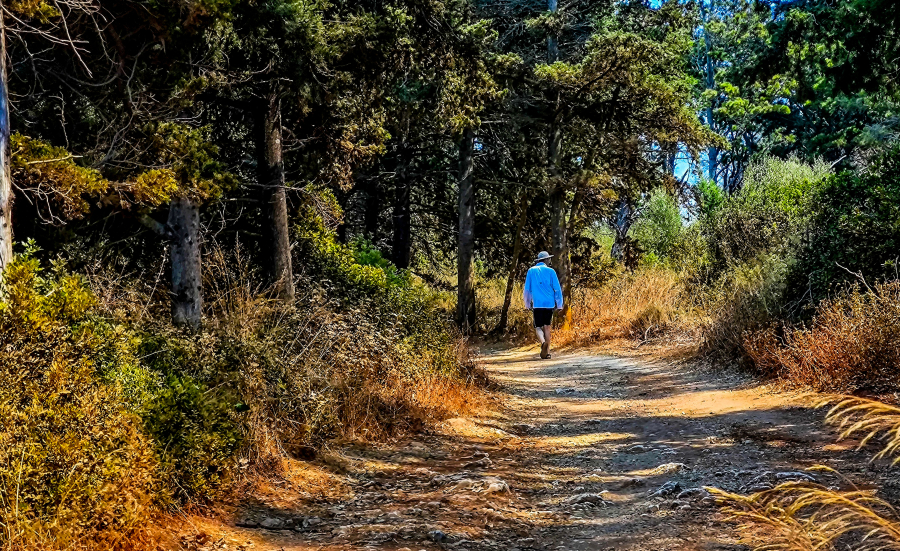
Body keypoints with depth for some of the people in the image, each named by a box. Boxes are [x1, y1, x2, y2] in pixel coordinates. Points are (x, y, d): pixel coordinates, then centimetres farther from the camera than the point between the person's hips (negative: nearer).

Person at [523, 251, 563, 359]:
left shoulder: (531, 271, 6)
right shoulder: (550, 271, 2)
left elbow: (527, 290, 9)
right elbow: (557, 289, 1)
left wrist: (528, 304, 18)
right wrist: (559, 304, 8)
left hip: (537, 304, 0)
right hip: (549, 303, 0)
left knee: (538, 327, 4)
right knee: (547, 327, 10)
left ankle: (543, 342, -26)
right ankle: (547, 352, 9)